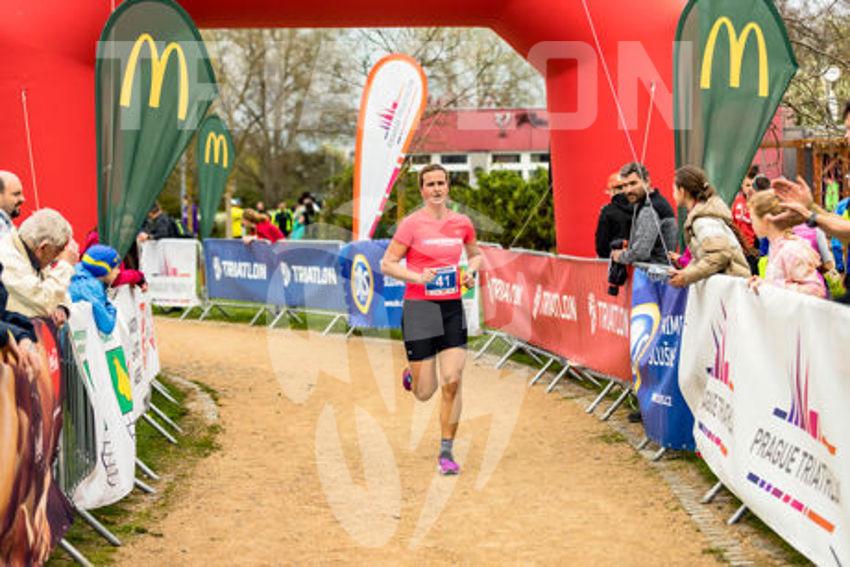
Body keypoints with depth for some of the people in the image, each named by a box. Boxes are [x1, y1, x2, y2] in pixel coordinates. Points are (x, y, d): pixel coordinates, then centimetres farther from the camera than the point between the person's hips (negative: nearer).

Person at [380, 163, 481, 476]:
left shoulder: (462, 223, 5)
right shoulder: (412, 224, -6)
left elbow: (475, 254, 23)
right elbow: (387, 264, -5)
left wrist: (471, 271, 2)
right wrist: (418, 277, -19)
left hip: (453, 308, 3)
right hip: (419, 308, -3)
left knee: (452, 382, -8)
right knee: (425, 392, 1)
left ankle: (446, 451, 5)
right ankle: (412, 375, 40)